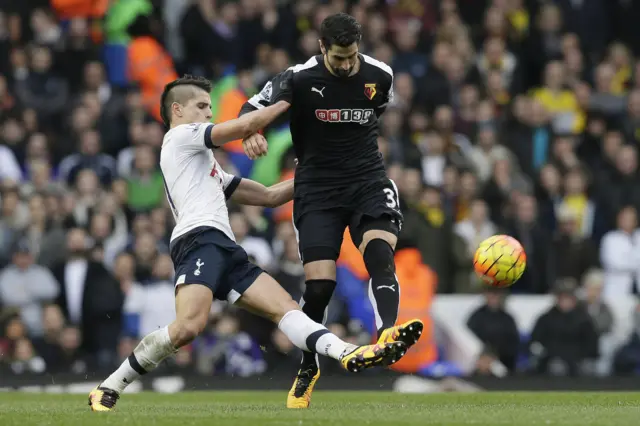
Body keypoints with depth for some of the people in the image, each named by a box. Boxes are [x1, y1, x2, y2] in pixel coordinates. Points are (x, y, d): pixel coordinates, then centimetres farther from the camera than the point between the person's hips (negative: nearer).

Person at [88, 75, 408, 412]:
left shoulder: (203, 163, 36)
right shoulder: (180, 136, 10)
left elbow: (269, 196, 35)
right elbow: (245, 126, -1)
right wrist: (288, 99, 13)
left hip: (224, 250, 10)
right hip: (199, 240, -10)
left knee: (285, 307, -9)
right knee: (190, 326, -27)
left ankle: (348, 355, -28)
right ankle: (107, 390, -18)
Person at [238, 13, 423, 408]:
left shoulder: (380, 76, -1)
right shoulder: (300, 78, -11)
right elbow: (252, 109, -12)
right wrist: (250, 133, -35)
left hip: (369, 182, 2)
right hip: (317, 188, -2)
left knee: (380, 251, -28)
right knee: (319, 283, -9)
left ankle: (387, 333, -48)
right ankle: (308, 368, 14)